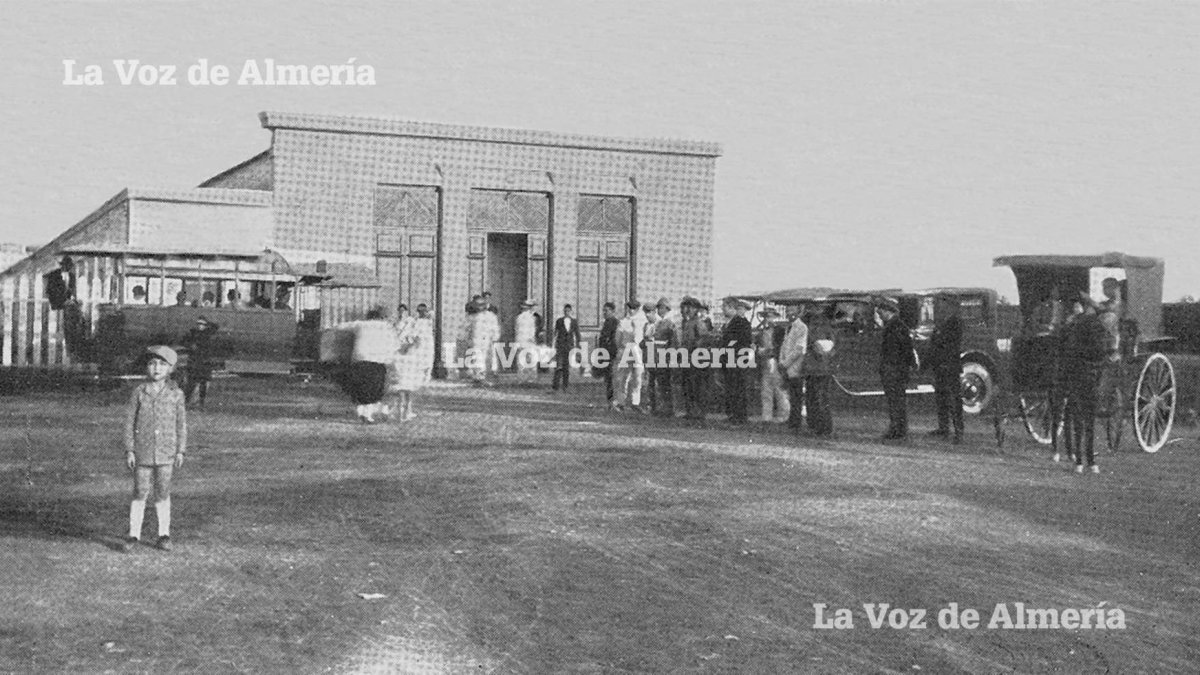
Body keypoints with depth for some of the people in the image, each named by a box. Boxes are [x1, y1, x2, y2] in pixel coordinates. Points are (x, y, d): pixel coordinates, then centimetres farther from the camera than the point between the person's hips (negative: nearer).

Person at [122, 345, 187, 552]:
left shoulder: (176, 394, 1)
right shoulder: (139, 392, -1)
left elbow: (181, 424, 5)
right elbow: (130, 421, 2)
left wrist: (180, 451, 2)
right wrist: (129, 450, -2)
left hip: (166, 453, 0)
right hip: (143, 452, 0)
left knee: (163, 495, 7)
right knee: (140, 494, 2)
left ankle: (164, 535, 18)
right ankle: (133, 535, 12)